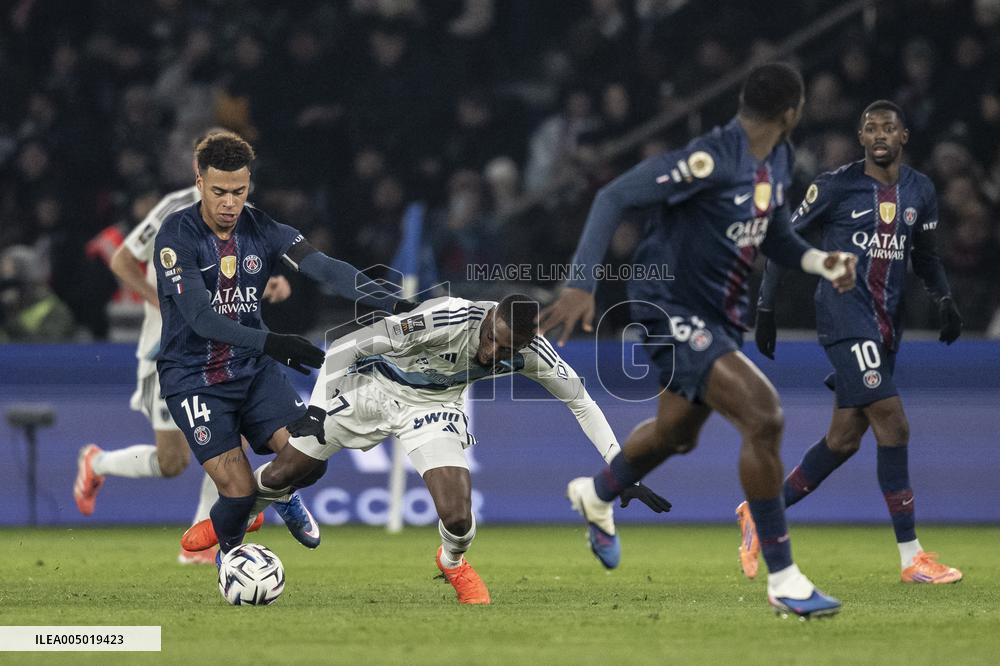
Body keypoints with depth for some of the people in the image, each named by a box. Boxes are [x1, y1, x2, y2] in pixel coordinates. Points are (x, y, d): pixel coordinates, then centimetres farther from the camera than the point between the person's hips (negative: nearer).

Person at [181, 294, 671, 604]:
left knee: (457, 517, -19)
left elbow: (583, 404, -8)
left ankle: (453, 563, 20)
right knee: (278, 477, 8)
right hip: (372, 388, -2)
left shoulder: (531, 353, -25)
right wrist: (317, 408, -30)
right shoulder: (447, 320, -39)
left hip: (433, 408, 2)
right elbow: (345, 348, -30)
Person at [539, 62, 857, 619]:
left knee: (677, 431, 26)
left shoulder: (778, 159, 2)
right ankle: (782, 578, -14)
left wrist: (819, 260, -4)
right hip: (674, 311, -9)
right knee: (763, 415, -22)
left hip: (721, 317, 9)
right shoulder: (711, 159, -26)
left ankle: (597, 497, 59)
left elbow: (773, 234, 17)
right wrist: (583, 283, -31)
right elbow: (615, 197, -24)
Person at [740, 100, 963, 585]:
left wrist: (944, 300, 4)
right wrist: (765, 310, 0)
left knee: (844, 439, 6)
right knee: (893, 425, -16)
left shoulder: (920, 191, 11)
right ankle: (911, 557, -13)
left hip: (885, 325, 7)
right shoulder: (836, 186, -5)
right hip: (844, 316, -7)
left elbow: (925, 257, 22)